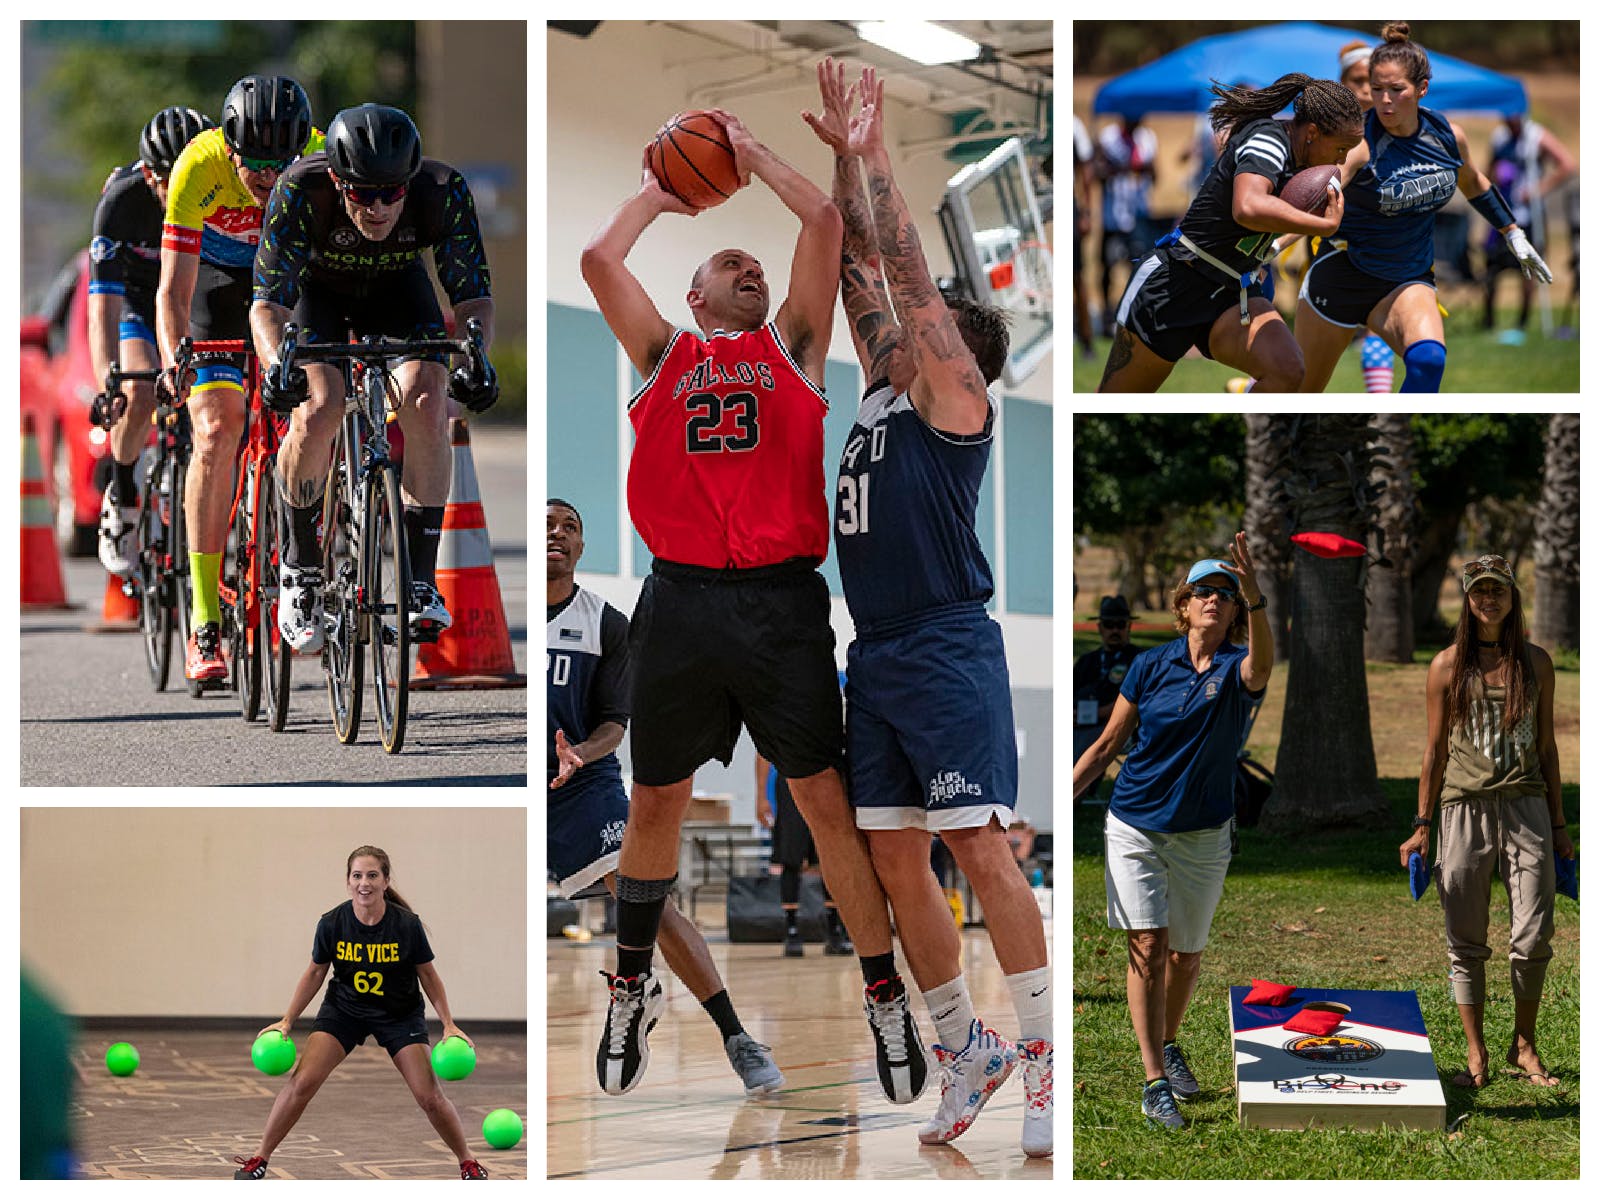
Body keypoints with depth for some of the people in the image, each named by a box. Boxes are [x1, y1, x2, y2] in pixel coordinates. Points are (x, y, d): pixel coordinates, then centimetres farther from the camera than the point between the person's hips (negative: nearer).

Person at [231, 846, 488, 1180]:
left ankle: (467, 1162, 17)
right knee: (303, 1081, -15)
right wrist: (287, 1021, -1)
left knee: (429, 1096, -7)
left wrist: (449, 1024, -8)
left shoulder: (407, 925, -20)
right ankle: (261, 1158, 0)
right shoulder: (332, 923, -17)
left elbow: (428, 975, -4)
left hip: (399, 1013, -1)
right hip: (343, 1008, 1)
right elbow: (315, 972, 0)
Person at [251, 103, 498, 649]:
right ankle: (300, 568, -2)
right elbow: (269, 302, -36)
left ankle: (420, 582, -12)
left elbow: (473, 296, -26)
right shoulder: (301, 190, -37)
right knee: (317, 411, -25)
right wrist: (276, 363, -55)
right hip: (315, 286, -1)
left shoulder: (444, 190, -33)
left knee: (428, 407, -22)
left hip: (396, 284, 1)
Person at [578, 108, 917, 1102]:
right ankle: (630, 992, 25)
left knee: (828, 798, -1)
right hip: (681, 601, 1)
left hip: (783, 603, -1)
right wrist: (661, 189, 21)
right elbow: (599, 259, 6)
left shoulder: (793, 346, 17)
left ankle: (887, 1000, 7)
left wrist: (751, 153, 20)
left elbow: (827, 221, 9)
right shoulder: (663, 354, 18)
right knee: (656, 804, 10)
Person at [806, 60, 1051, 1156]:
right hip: (876, 656, 8)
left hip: (949, 653, -8)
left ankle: (1045, 1059, -13)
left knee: (983, 851, -12)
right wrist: (845, 160, 15)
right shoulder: (886, 391, 17)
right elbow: (864, 268, 19)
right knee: (897, 863, 6)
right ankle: (965, 1051, 14)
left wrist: (878, 160, -6)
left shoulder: (955, 398, -3)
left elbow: (910, 271, -9)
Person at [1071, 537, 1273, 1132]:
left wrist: (1255, 597, -52)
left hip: (1203, 834, 1)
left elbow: (1261, 666, -34)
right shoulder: (1151, 666, -3)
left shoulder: (1236, 669, -7)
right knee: (1149, 945, -10)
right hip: (1136, 827, -1)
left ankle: (1168, 1044, 38)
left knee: (1187, 951, 13)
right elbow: (1108, 744, 5)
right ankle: (1155, 1080, -10)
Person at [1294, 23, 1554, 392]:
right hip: (1342, 275, -3)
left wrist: (1515, 236, 24)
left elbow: (1474, 185, 16)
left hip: (1408, 281, 3)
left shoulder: (1448, 136, -6)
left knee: (1428, 360, -28)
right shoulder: (1360, 143, -22)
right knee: (1301, 394, 9)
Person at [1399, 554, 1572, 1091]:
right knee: (1466, 942, 1)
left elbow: (1546, 745, 13)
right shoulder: (1448, 665, 4)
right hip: (1465, 809, -1)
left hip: (1526, 807, 1)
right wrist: (1422, 825, 4)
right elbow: (1435, 750, 7)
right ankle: (1476, 1054, 10)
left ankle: (1524, 1046, 13)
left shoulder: (1536, 663, 9)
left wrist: (1558, 822, 12)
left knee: (1533, 938, -4)